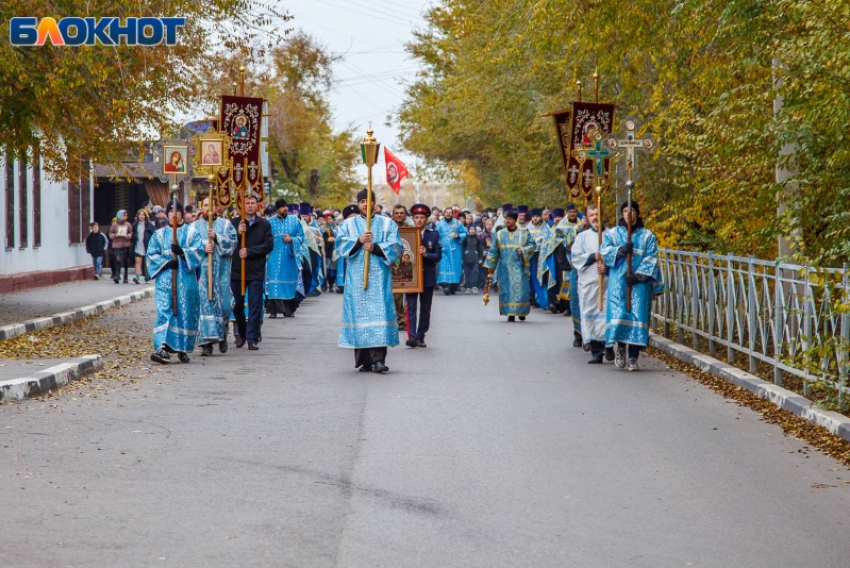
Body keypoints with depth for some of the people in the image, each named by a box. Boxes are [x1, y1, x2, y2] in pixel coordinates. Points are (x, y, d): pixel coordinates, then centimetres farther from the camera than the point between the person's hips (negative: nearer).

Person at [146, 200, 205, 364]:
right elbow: (151, 255, 6)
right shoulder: (159, 234, 14)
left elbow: (199, 251, -4)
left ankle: (183, 349, 13)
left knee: (185, 313, 0)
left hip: (186, 279, 0)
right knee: (164, 312, -13)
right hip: (165, 279, 0)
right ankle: (163, 348, -23)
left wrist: (182, 252, -21)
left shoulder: (192, 232, 10)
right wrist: (166, 262, -12)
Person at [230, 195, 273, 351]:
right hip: (236, 270, 1)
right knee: (237, 305, 9)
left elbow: (269, 245, -4)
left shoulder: (264, 225, 3)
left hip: (256, 272, -1)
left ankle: (252, 339, 1)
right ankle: (241, 334, 29)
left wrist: (249, 252, -13)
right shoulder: (234, 223, 5)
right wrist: (238, 233, -18)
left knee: (255, 306, -3)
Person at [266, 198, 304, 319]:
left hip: (290, 257, 2)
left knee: (289, 281, 6)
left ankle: (289, 309, 14)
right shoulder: (270, 222, 4)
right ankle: (274, 309, -9)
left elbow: (301, 236, 6)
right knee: (275, 282, -8)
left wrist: (291, 239, -10)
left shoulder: (294, 220, 6)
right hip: (275, 258, -1)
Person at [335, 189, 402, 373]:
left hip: (379, 276, -1)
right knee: (359, 313, -3)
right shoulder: (348, 224, 15)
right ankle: (363, 360, 2)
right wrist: (359, 241, -14)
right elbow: (340, 245, 1)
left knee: (379, 313, -12)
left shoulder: (387, 224, 13)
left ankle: (378, 359, -17)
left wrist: (375, 247, -12)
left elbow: (395, 247, 1)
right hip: (356, 277, 1)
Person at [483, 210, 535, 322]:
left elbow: (531, 246, 6)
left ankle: (521, 312, 9)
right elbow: (494, 251, 11)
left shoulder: (524, 233, 6)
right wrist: (490, 266, 9)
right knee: (507, 290, -4)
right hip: (505, 267, 1)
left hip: (520, 267, -1)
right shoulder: (499, 234, 10)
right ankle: (510, 313, -3)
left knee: (520, 289, -5)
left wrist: (523, 250, -14)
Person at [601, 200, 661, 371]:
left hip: (639, 282, -1)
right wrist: (620, 250, -17)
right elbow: (604, 251, 1)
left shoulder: (647, 235, 9)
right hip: (618, 281, 1)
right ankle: (620, 348, 10)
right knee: (618, 312, -10)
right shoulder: (613, 233, 13)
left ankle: (633, 357, -5)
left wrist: (639, 275, -11)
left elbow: (651, 259, 1)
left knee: (637, 314, -7)